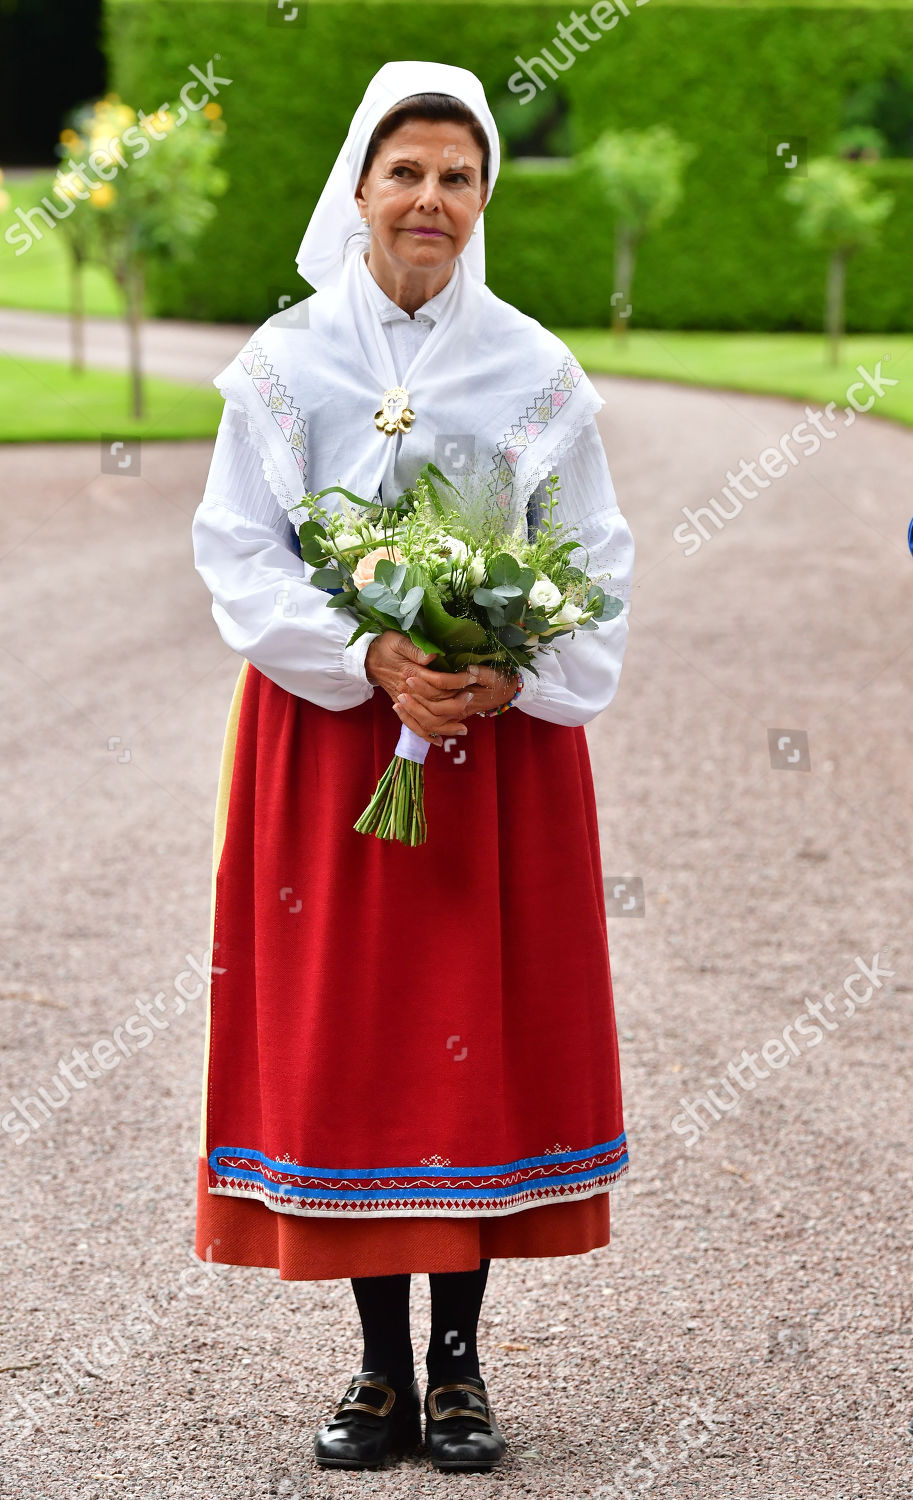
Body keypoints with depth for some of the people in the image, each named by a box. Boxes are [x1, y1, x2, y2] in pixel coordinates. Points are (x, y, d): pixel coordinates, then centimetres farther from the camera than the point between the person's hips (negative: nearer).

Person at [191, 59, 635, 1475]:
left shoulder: (537, 370, 3)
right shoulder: (285, 362, 1)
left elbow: (600, 562, 4)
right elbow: (238, 555, -3)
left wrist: (513, 676, -14)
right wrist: (369, 659, -17)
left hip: (505, 736, 1)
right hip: (328, 735, 0)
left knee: (489, 1030, 1)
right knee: (344, 1035, 0)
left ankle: (460, 1360, 12)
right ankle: (383, 1366, 11)